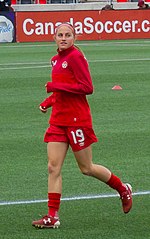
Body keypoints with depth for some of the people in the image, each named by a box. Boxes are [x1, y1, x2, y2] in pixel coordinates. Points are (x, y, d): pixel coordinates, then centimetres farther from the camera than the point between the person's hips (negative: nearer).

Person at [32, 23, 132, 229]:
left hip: (77, 119, -8)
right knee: (53, 168, -2)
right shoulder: (56, 59, 12)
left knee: (87, 169, 4)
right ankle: (52, 216, -1)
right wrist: (49, 101, 9)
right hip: (58, 119, 8)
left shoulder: (75, 57, -13)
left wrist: (57, 86, -20)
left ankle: (123, 189, 26)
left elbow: (87, 88, -18)